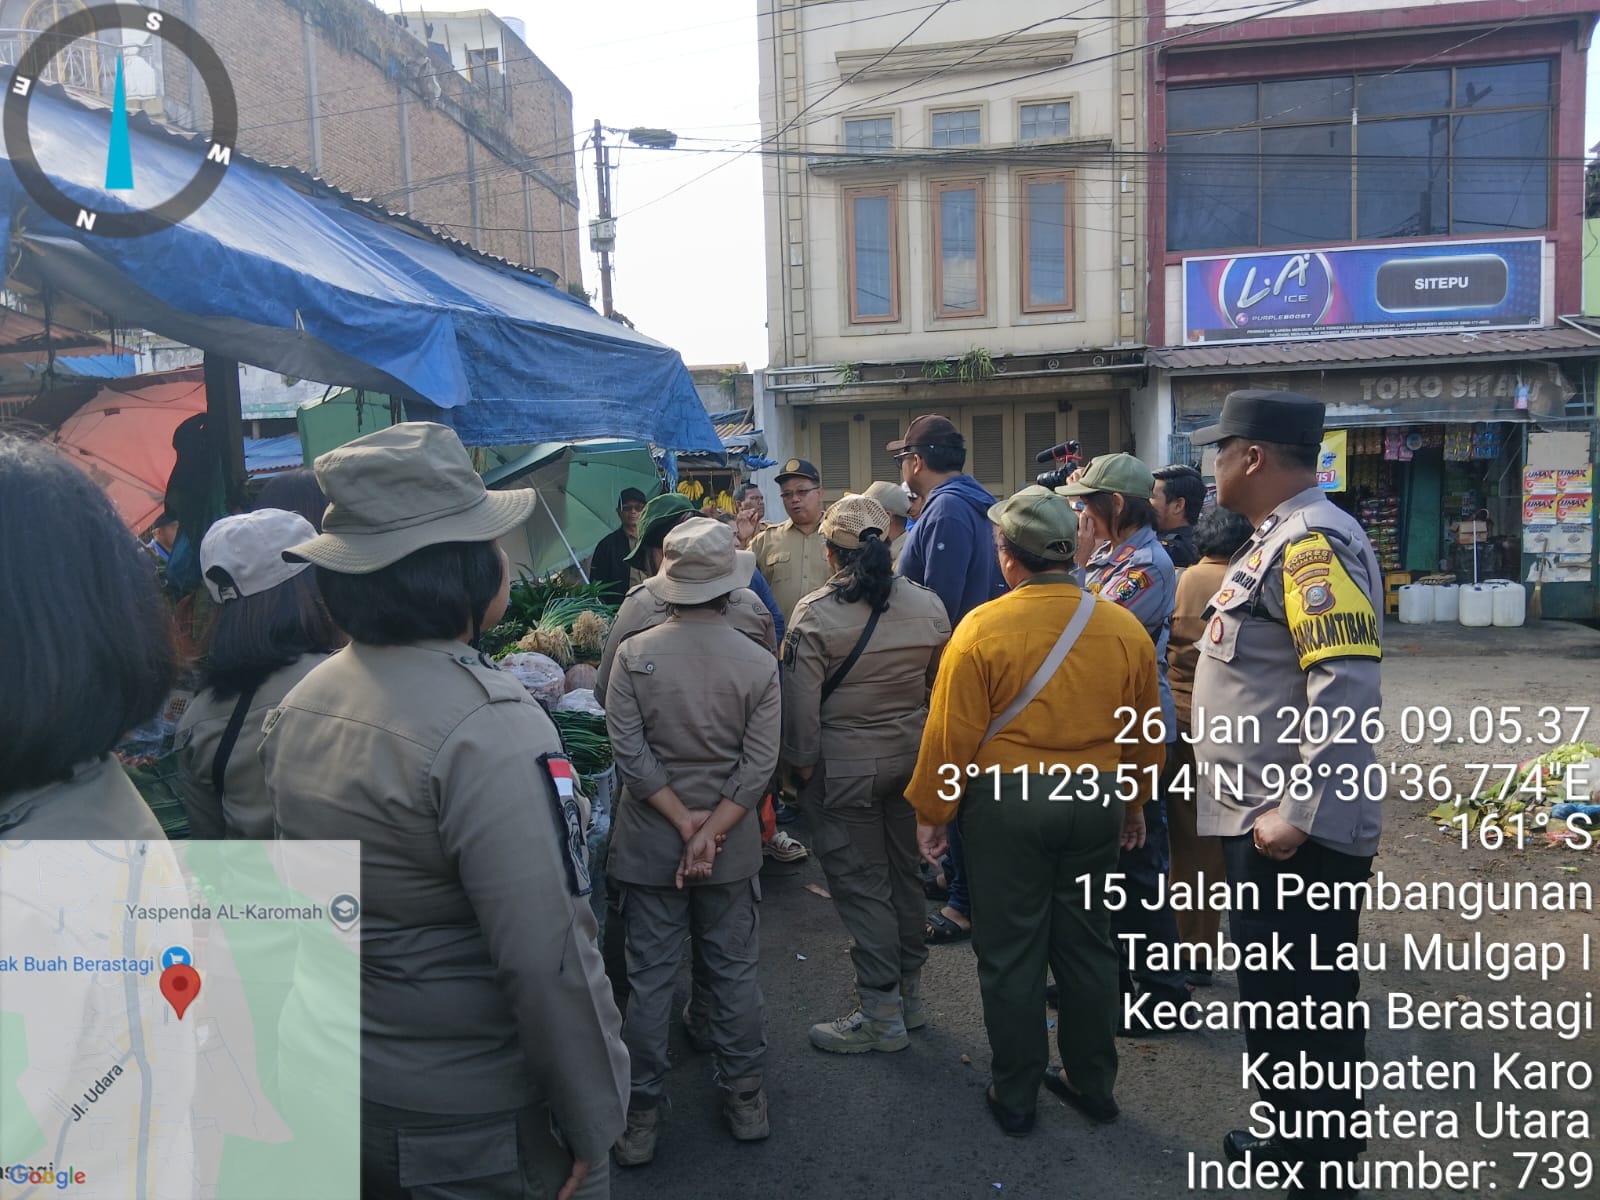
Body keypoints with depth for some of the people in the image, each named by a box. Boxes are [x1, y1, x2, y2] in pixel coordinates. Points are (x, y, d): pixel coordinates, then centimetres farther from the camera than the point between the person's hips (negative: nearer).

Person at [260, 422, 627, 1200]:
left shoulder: (299, 705, -3)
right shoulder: (489, 727, -28)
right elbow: (548, 956, -28)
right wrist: (593, 1121, -15)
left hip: (343, 1088, 7)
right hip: (482, 1118, -7)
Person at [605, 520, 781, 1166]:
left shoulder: (634, 653, -10)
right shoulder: (759, 663, -9)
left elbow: (630, 752, -14)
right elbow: (759, 764, -13)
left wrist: (685, 824, -11)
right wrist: (709, 833, -13)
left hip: (648, 842, 0)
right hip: (733, 845, 1)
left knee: (649, 978, 10)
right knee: (735, 972, 15)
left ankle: (641, 1118, 21)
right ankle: (745, 1100, 29)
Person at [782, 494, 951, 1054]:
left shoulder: (815, 613, -16)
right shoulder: (928, 605, -2)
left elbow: (801, 699, -14)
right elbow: (941, 688, 9)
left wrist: (803, 761, -1)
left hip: (846, 766, -5)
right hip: (911, 756, 6)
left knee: (861, 882, 5)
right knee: (904, 872, 18)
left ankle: (882, 1014, 13)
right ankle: (910, 992, 32)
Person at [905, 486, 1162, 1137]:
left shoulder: (982, 627, -15)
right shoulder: (1125, 627, -3)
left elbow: (951, 734, -11)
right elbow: (1147, 733, 7)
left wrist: (931, 810, 2)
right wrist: (1134, 802, 22)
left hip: (1007, 803, -4)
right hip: (1097, 800, 4)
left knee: (1010, 953, 10)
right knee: (1086, 943, 18)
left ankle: (1015, 1096, 24)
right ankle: (1092, 1083, 33)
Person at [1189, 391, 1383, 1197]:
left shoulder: (1312, 543, -18)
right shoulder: (1279, 538, 14)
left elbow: (1346, 687, -27)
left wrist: (1299, 813, -27)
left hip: (1295, 833, -10)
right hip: (1260, 821, 10)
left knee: (1308, 1009, 4)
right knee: (1277, 998, 21)